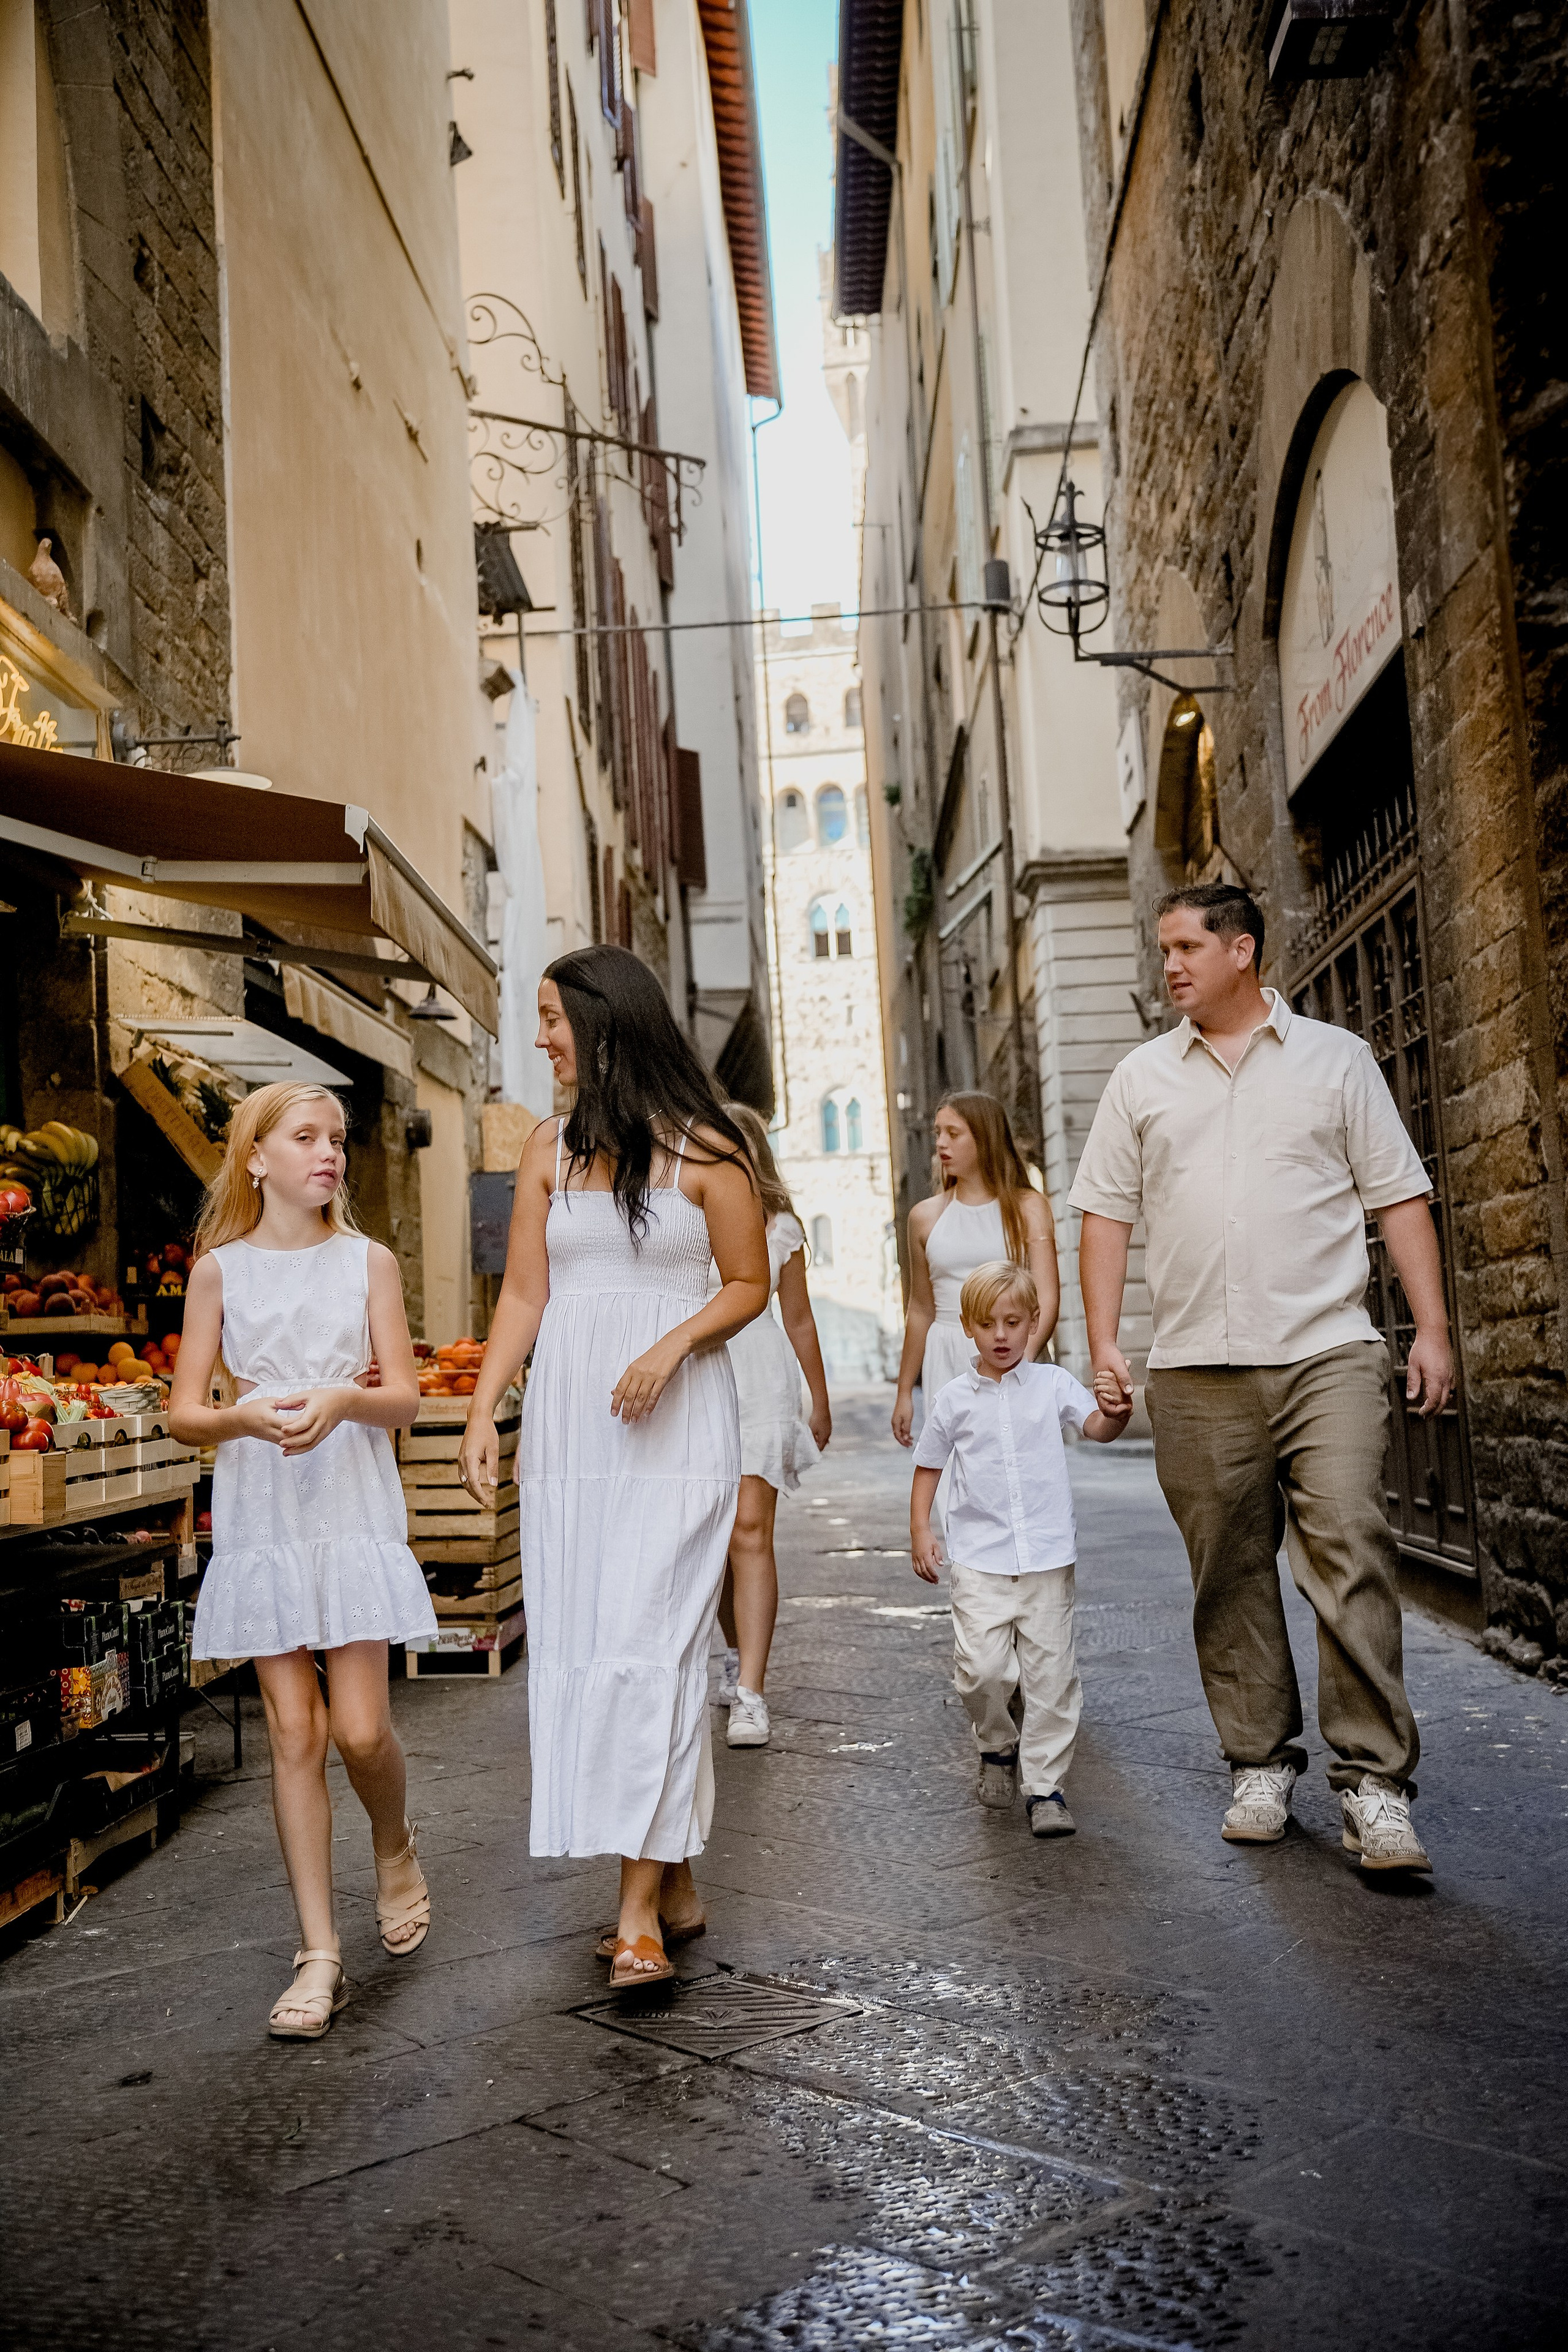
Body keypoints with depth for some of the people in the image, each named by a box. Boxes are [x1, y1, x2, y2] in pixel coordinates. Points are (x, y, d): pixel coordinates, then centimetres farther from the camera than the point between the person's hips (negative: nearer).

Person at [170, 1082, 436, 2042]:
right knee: (294, 1729, 1)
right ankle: (321, 1954, 9)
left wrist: (346, 1399, -21)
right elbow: (185, 1411, 1)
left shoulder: (368, 1260, 4)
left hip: (355, 1507, 0)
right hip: (262, 1515, 1)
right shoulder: (220, 1268, 4)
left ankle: (396, 1847, 28)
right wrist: (244, 1418, -20)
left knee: (361, 1727, -6)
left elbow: (405, 1397, 0)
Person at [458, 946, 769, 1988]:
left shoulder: (704, 1149, -3)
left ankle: (639, 1907, -6)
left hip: (676, 1423, -5)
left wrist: (674, 1344, -15)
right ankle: (677, 1885, 16)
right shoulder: (550, 1148, 10)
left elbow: (751, 1284, 1)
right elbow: (524, 1293, 9)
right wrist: (483, 1414, 0)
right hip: (567, 1421, 5)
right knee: (578, 1645, 4)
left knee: (647, 1646, -10)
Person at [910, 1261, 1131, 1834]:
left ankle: (1046, 1785, 13)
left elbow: (1095, 1426, -11)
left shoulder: (1052, 1384, 3)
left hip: (1047, 1555, 0)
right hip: (978, 1558, 0)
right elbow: (928, 1467, 14)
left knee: (1051, 1671, 1)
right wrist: (919, 1530, 4)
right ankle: (997, 1748, 20)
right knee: (981, 1667, -9)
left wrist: (1116, 1414, -33)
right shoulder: (953, 1399, 5)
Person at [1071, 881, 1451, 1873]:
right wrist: (1104, 1341, 3)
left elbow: (1399, 1196, 7)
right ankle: (1261, 1765, 19)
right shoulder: (1143, 1077, 13)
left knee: (1352, 1557, -10)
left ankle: (1375, 1781, -3)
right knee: (1230, 1576, 6)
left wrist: (1433, 1326, -1)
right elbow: (1107, 1214, 12)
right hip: (1197, 1371, 2)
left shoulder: (1335, 1058, 8)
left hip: (1328, 1355, -2)